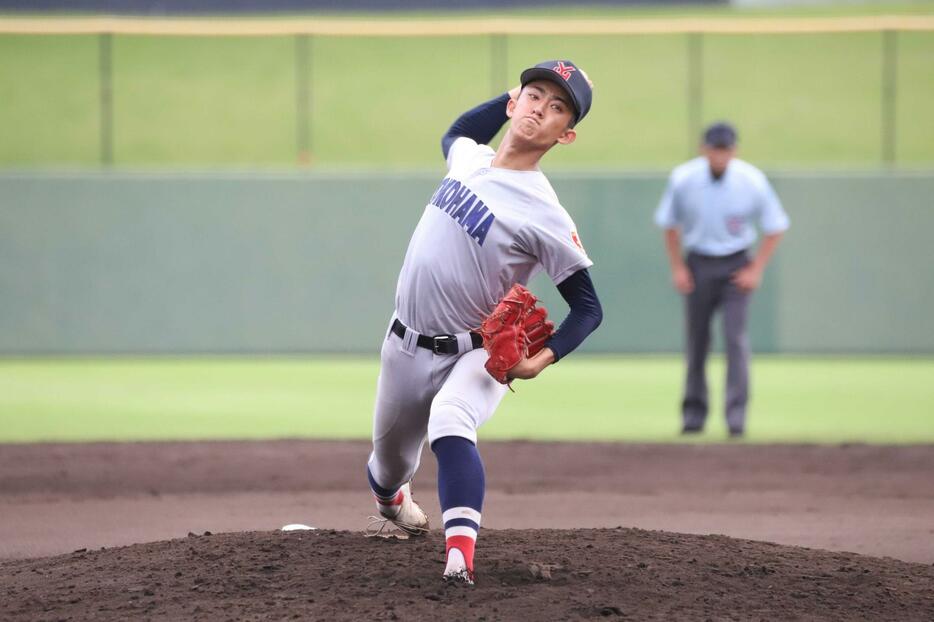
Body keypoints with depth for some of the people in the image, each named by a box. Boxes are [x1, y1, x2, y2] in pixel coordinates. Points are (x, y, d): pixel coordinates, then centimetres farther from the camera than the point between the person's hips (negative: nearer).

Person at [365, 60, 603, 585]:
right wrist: (519, 91, 15)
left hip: (476, 357, -6)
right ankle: (391, 495, 60)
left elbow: (589, 308, -13)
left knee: (450, 423, -38)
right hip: (408, 347, 6)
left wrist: (543, 358, -30)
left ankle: (461, 557, -52)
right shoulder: (468, 158, -1)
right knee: (390, 460, 22)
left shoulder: (546, 216, -19)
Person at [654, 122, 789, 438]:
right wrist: (677, 268, 0)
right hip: (697, 265, 2)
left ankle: (737, 413, -13)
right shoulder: (683, 179, -11)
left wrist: (756, 270, -6)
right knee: (696, 339, 6)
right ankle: (694, 412, 18)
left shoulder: (752, 181, -13)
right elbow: (669, 224, 5)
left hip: (735, 266, -2)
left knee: (735, 337, -14)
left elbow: (775, 227, -1)